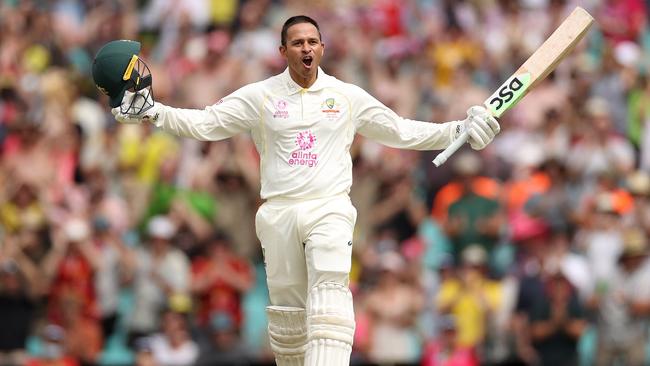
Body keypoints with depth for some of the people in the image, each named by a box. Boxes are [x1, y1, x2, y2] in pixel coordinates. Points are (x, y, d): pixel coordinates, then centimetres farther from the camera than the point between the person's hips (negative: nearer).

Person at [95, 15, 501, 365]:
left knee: (330, 295, -21)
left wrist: (459, 131, 4)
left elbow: (402, 131, 13)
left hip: (330, 209, -1)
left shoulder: (348, 96, 7)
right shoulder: (260, 96, 5)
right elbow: (205, 122, 1)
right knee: (287, 310, 2)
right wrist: (151, 111, -12)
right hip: (279, 212, 1)